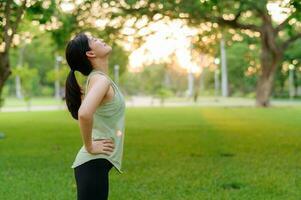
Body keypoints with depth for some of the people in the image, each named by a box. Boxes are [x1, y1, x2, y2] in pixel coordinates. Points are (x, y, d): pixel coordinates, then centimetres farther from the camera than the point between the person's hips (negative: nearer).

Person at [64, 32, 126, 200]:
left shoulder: (96, 78, 10)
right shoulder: (101, 79, -17)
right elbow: (84, 113, -35)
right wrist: (89, 147, -21)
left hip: (97, 162, 9)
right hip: (95, 162, -9)